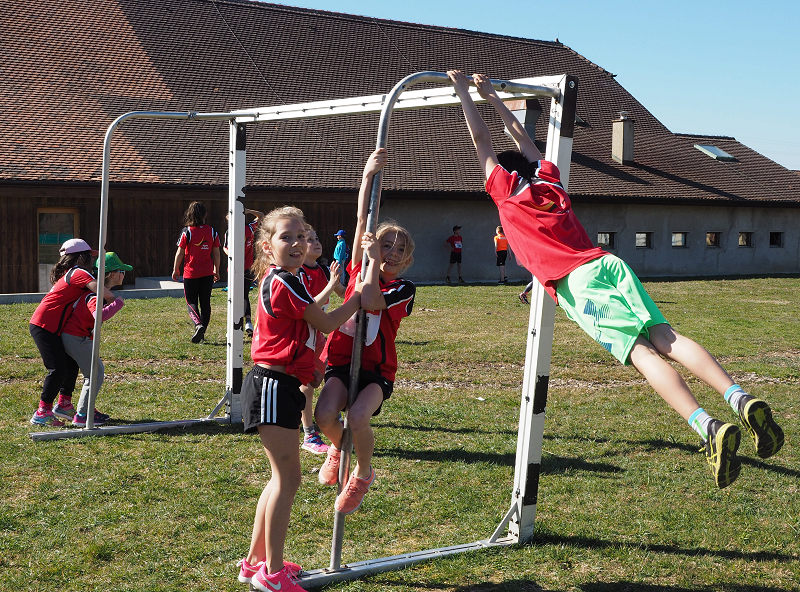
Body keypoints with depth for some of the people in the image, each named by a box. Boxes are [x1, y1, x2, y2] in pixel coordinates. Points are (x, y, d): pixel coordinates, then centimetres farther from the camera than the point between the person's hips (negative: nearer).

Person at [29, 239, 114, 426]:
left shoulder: (70, 273, 20)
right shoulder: (79, 273, -12)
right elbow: (97, 287, -28)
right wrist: (113, 298, -15)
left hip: (52, 329, 10)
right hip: (44, 326, -10)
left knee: (71, 363, 16)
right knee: (58, 369, -12)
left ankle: (64, 404, 26)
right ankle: (42, 413, -9)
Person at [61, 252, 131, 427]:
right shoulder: (96, 295, -25)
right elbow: (99, 316, -46)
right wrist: (118, 303, -35)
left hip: (77, 337, 10)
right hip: (76, 338, -10)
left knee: (97, 369, 17)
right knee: (95, 374, -5)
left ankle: (87, 408, 25)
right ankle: (80, 416, -2)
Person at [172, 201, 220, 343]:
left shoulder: (187, 231, -10)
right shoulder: (212, 232, 0)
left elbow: (180, 252, -6)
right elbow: (216, 253, 5)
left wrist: (175, 270, 6)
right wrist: (216, 271, 17)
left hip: (191, 273, -3)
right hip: (207, 273, 3)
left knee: (191, 302, 6)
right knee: (205, 303, 11)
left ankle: (198, 324, -19)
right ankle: (202, 332, 14)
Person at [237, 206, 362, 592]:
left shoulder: (278, 281, 14)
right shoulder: (284, 283, -16)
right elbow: (327, 324, -8)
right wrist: (359, 296, 3)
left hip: (281, 385, 10)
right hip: (275, 386, -10)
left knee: (284, 476, 17)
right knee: (287, 477, -5)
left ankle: (255, 561, 25)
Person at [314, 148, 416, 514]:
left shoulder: (404, 289, -1)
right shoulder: (359, 269, 6)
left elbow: (369, 301, -22)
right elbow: (363, 220, -4)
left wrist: (375, 261, -13)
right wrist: (368, 175, -14)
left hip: (377, 367, -2)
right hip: (342, 358, 2)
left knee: (358, 418, -28)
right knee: (325, 414, -24)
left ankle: (363, 474, 3)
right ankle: (338, 448, 15)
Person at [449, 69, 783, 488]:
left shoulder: (506, 191, 14)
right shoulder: (549, 180, 27)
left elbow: (481, 139, 20)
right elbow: (522, 138, 42)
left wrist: (463, 92, 32)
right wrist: (492, 96, 49)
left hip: (576, 281, -5)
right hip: (607, 262, 6)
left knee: (640, 351, -22)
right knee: (663, 337, -9)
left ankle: (707, 427, -39)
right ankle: (740, 399, -31)